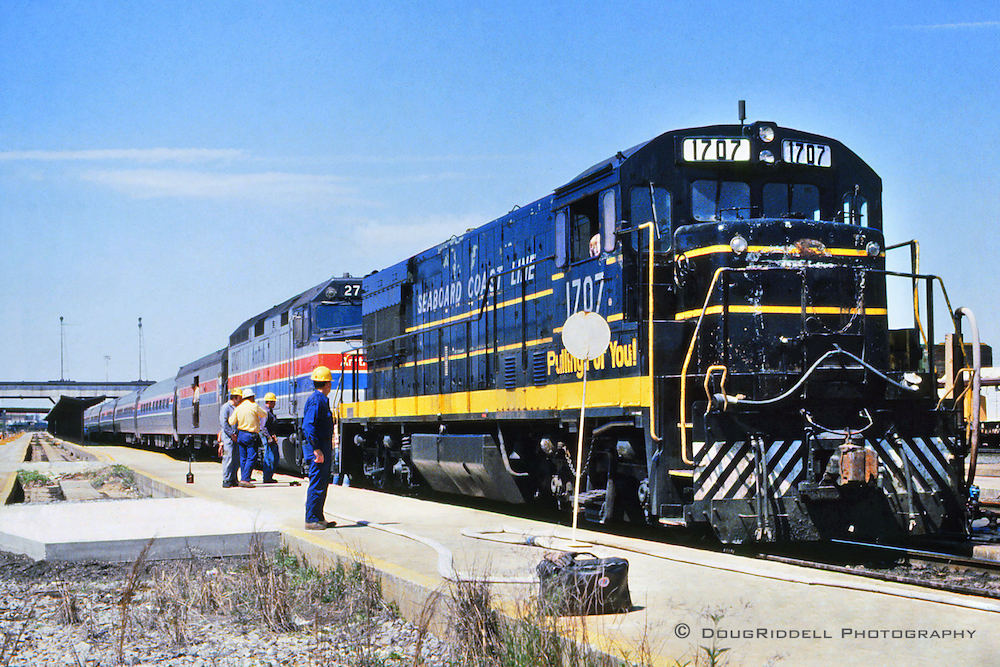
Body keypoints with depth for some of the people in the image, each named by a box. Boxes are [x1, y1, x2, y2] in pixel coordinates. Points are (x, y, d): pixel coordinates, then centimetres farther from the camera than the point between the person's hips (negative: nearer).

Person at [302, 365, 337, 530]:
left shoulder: (321, 399, 17)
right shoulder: (317, 400, -15)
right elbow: (308, 426, -23)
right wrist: (316, 450, -26)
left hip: (322, 447, 11)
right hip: (317, 446, -11)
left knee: (322, 484, 15)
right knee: (317, 484, -8)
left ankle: (318, 518, 22)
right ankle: (311, 520, -5)